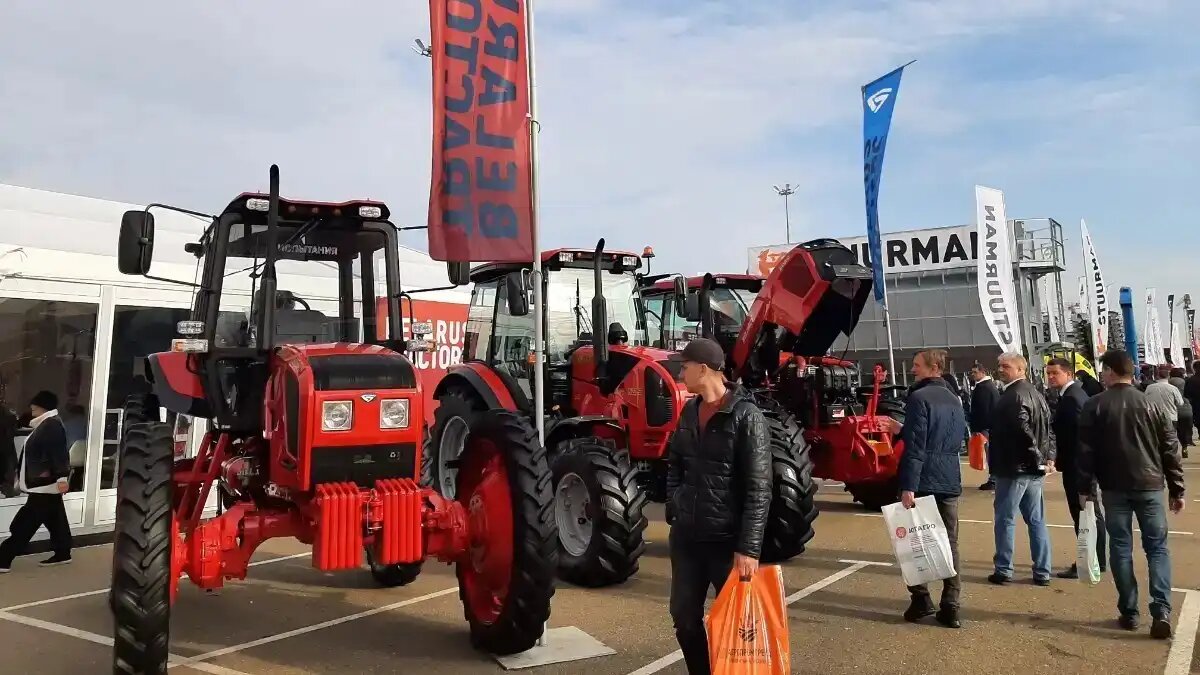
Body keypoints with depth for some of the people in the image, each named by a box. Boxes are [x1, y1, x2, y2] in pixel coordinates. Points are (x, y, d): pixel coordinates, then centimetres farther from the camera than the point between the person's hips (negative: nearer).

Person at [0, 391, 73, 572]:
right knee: (55, 520, 14)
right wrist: (20, 474, 27)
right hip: (45, 484, 10)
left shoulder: (53, 425, -17)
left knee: (24, 524, -6)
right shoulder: (44, 424, 15)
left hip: (46, 484, -10)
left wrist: (62, 477, -30)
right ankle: (62, 554, 20)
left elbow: (59, 453, -24)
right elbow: (34, 453, 23)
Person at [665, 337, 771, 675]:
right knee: (684, 617, 14)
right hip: (686, 536, 6)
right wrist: (674, 506, 6)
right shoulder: (689, 412, 7)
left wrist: (749, 547, -20)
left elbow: (759, 488, -16)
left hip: (727, 539, -6)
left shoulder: (746, 416, -14)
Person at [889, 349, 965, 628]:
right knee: (949, 542, 8)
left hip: (924, 480, -7)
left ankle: (921, 599, 9)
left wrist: (908, 486, -19)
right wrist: (903, 430, 25)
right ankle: (950, 606, 8)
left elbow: (915, 446, -19)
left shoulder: (918, 398, -12)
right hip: (949, 481, 7)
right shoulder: (954, 401, 14)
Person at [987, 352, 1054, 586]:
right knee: (1037, 520, 12)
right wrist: (1048, 457, 9)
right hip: (1035, 470, 9)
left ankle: (1004, 570, 9)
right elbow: (1048, 428, 14)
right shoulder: (1035, 393, 13)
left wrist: (1038, 458, -18)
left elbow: (1023, 429, -26)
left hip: (1014, 469, -9)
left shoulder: (1013, 395, -17)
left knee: (1005, 519, 2)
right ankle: (1042, 572, 17)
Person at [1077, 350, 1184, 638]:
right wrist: (1177, 490, 10)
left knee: (1120, 548, 7)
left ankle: (1129, 612, 10)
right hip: (1150, 486, 1)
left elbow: (1086, 450, -5)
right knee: (1157, 547, 8)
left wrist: (1085, 487, 3)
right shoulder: (1152, 404, 3)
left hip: (1115, 487, -1)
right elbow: (1171, 451, 4)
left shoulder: (1094, 406, -4)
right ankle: (1161, 611, -5)